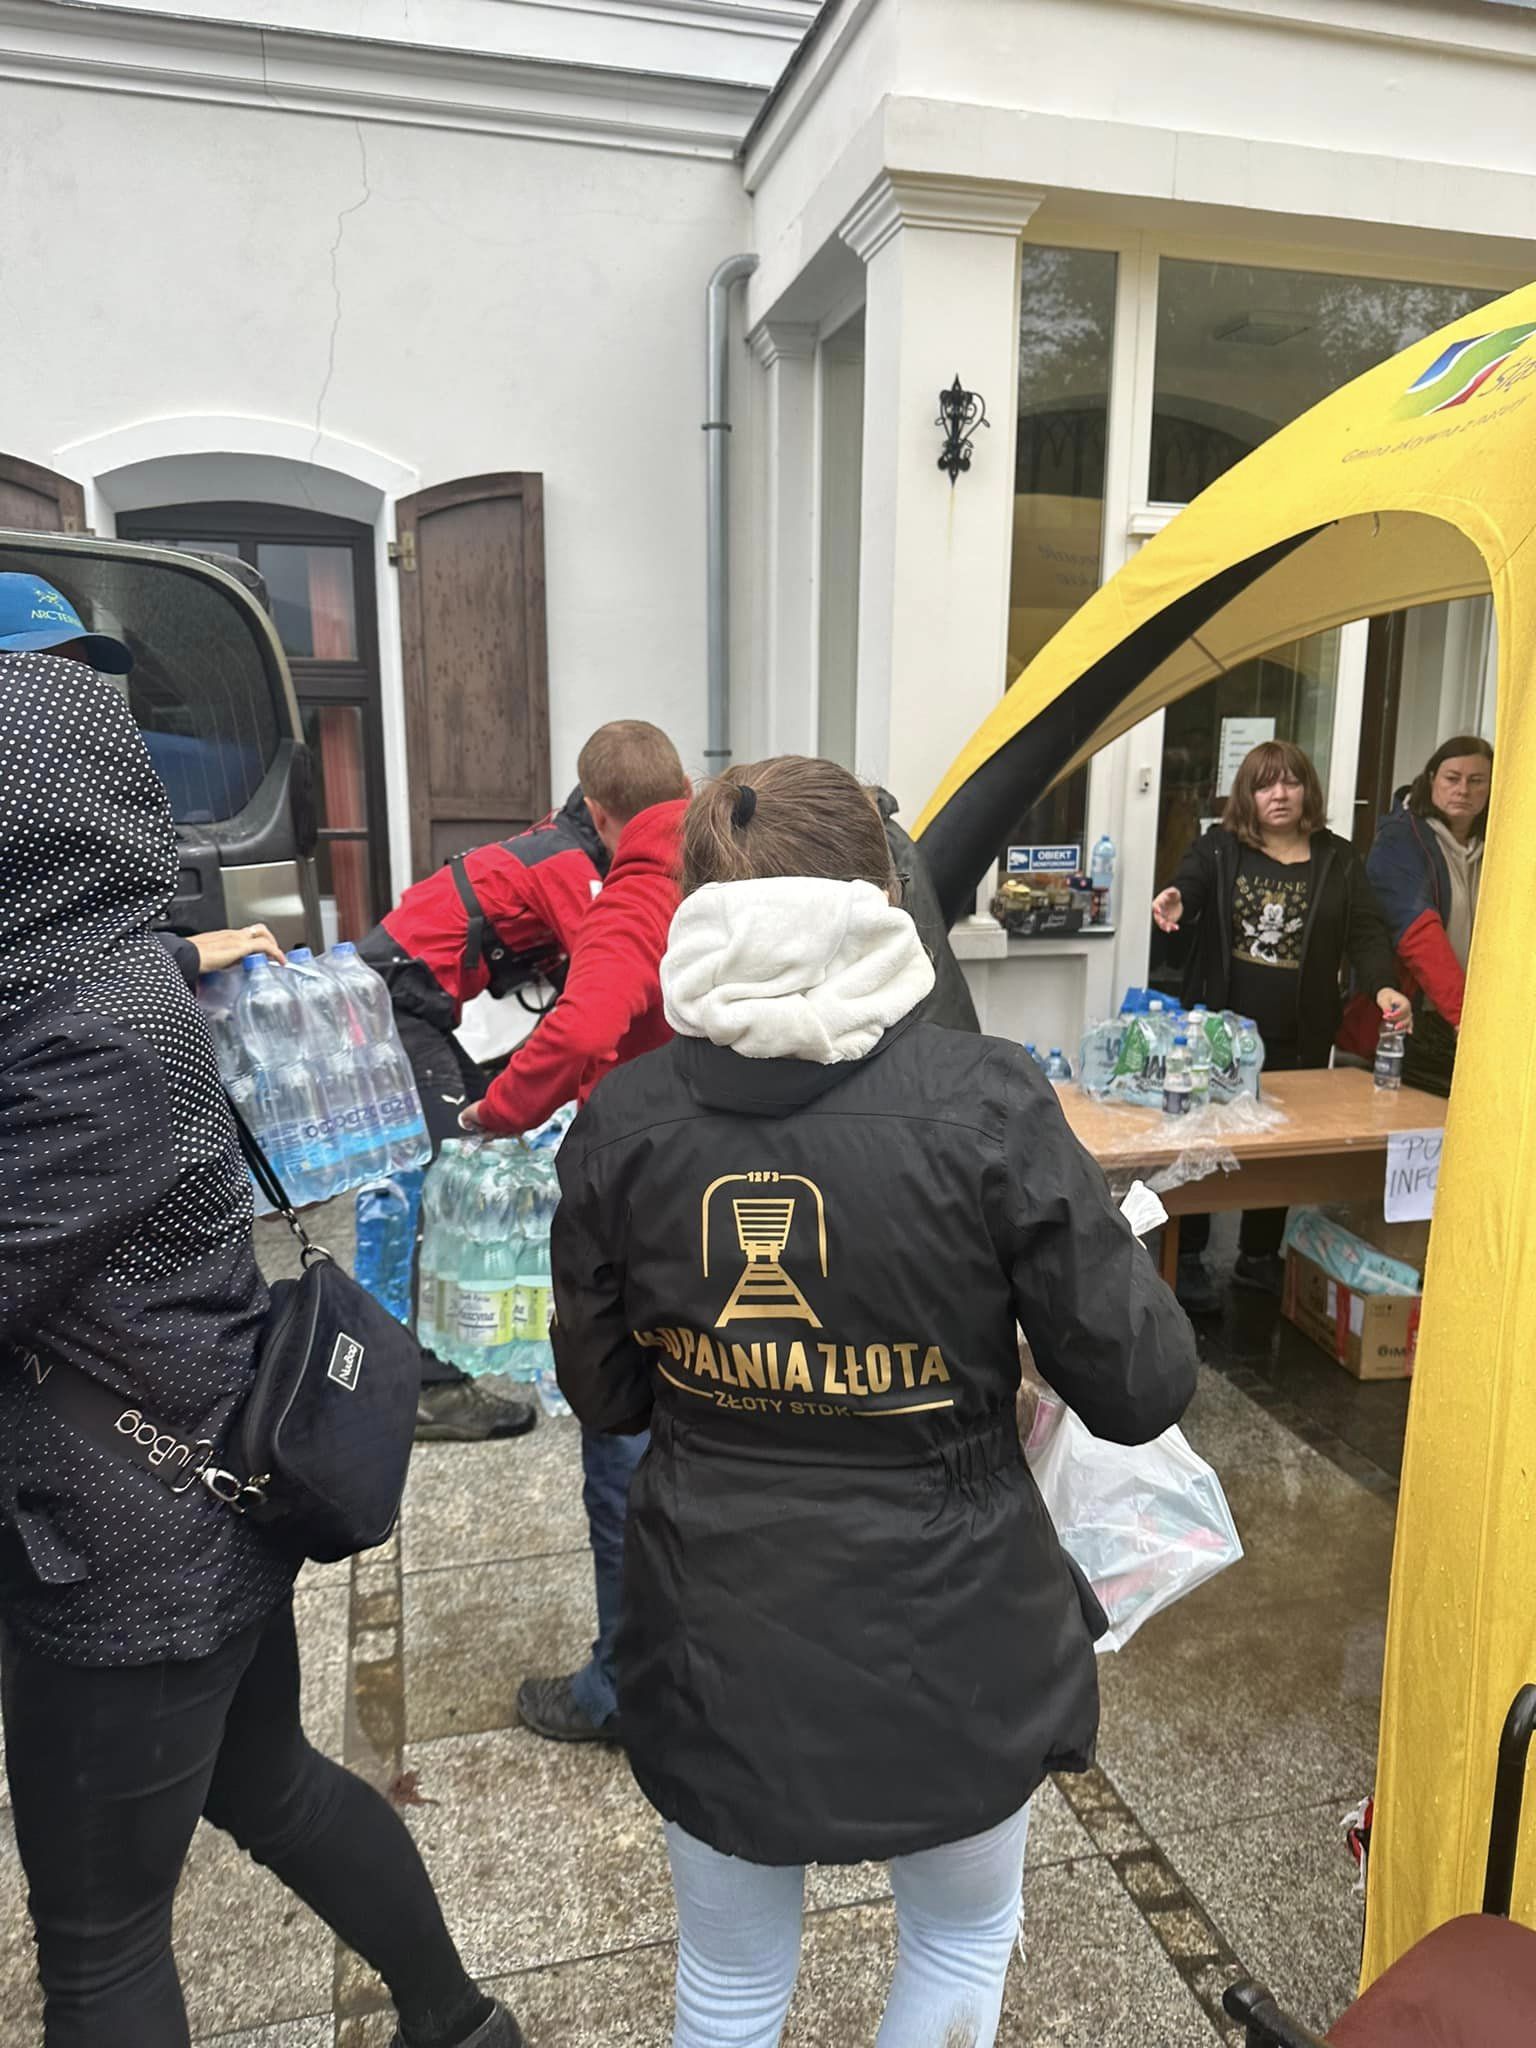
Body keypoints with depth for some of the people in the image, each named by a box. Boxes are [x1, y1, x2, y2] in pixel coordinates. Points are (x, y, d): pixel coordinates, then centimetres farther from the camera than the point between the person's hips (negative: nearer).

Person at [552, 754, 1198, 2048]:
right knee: (964, 1935, 30)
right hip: (945, 1639, -1)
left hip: (714, 1647, 2)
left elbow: (603, 1393, 1)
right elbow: (1143, 1390, -13)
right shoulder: (984, 1102, -20)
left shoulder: (624, 1119, -11)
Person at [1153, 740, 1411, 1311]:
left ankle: (1259, 1257, 30)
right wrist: (1175, 899, -42)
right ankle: (1187, 1258, 17)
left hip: (1299, 1039, 2)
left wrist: (1383, 986, -21)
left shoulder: (1338, 860, 6)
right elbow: (1190, 881, -17)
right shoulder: (1220, 847, 1)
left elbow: (1367, 933, -1)